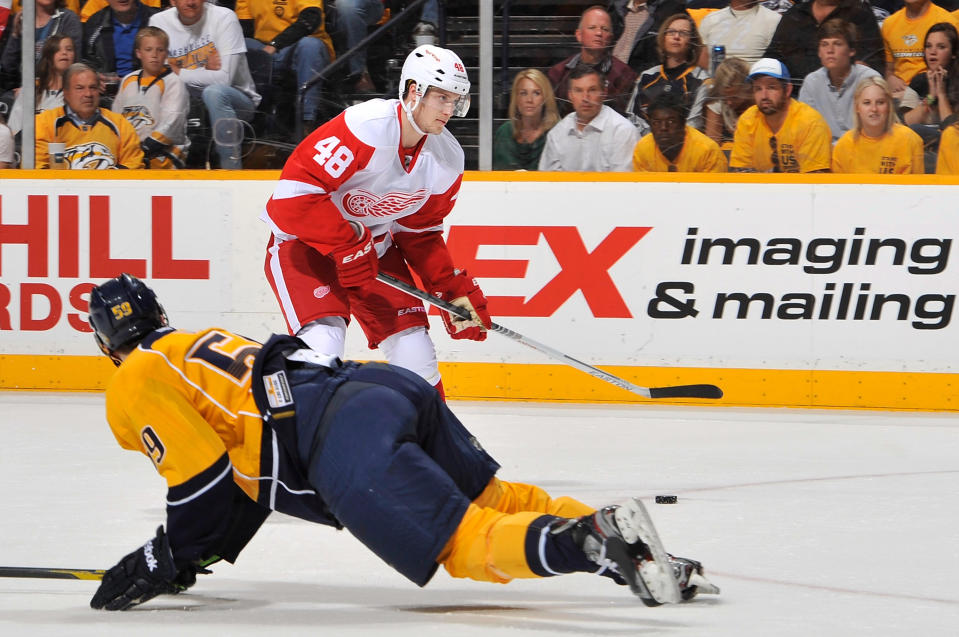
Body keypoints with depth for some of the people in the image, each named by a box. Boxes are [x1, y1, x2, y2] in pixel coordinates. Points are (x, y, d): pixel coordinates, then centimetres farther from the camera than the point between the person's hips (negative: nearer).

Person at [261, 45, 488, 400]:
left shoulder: (447, 159, -7)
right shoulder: (364, 128, -30)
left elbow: (420, 233, 8)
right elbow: (296, 193, -32)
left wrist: (454, 288, 0)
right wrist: (347, 247, -29)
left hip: (373, 243, 6)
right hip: (302, 241, -6)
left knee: (411, 342, -1)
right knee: (324, 342, -24)